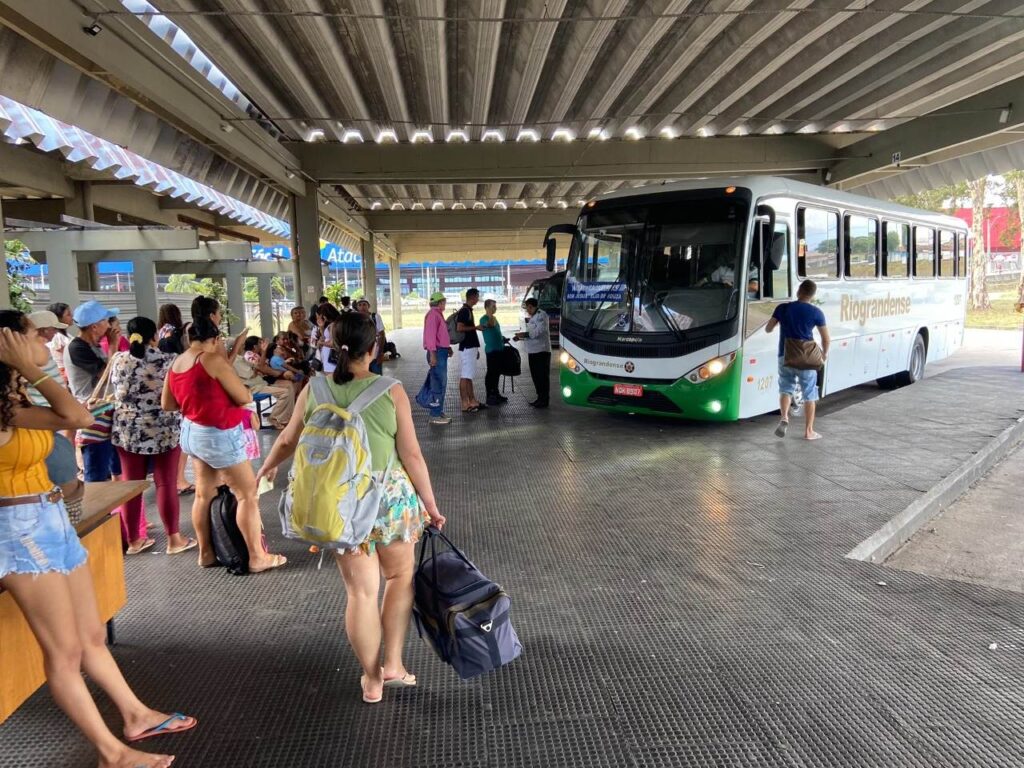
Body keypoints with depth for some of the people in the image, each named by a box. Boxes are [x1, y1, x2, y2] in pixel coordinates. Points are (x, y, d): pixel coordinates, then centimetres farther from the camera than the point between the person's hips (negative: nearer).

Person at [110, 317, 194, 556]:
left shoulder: (118, 361, 0)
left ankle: (133, 540, 21)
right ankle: (174, 539, 12)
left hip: (127, 432, 3)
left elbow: (115, 392, 13)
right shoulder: (167, 362, -10)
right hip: (164, 432, -3)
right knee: (166, 485, 4)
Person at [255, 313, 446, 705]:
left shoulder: (314, 389, -2)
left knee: (361, 591, 13)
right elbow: (412, 455, -8)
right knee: (400, 576, 22)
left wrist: (267, 466, 33)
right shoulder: (390, 391, -10)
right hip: (391, 497, -2)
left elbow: (287, 441, 12)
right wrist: (430, 503, 3)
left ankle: (372, 680, 27)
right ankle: (393, 665, 23)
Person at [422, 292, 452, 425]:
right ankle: (435, 415, -6)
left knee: (441, 383, 13)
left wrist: (448, 347, 14)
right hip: (437, 352, -10)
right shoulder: (433, 314, -12)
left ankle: (439, 412, 20)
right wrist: (433, 354, -24)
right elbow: (430, 334, -20)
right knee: (438, 384, -9)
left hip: (441, 352, 10)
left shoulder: (438, 314, 18)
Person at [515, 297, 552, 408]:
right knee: (535, 376, 13)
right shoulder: (532, 317, 19)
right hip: (533, 351, 10)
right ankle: (540, 398, 22)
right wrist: (521, 336, 8)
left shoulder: (541, 315, -11)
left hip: (541, 350, -10)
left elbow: (539, 331, -21)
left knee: (543, 376, -4)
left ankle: (544, 400, 1)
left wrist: (525, 334, -20)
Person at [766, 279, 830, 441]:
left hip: (785, 356, 2)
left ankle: (784, 417, -8)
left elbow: (768, 329, 7)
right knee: (809, 395, 10)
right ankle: (809, 431, 13)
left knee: (785, 388, 17)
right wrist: (825, 353, 20)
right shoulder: (816, 313, -5)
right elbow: (826, 338, 1)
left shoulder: (782, 308, -1)